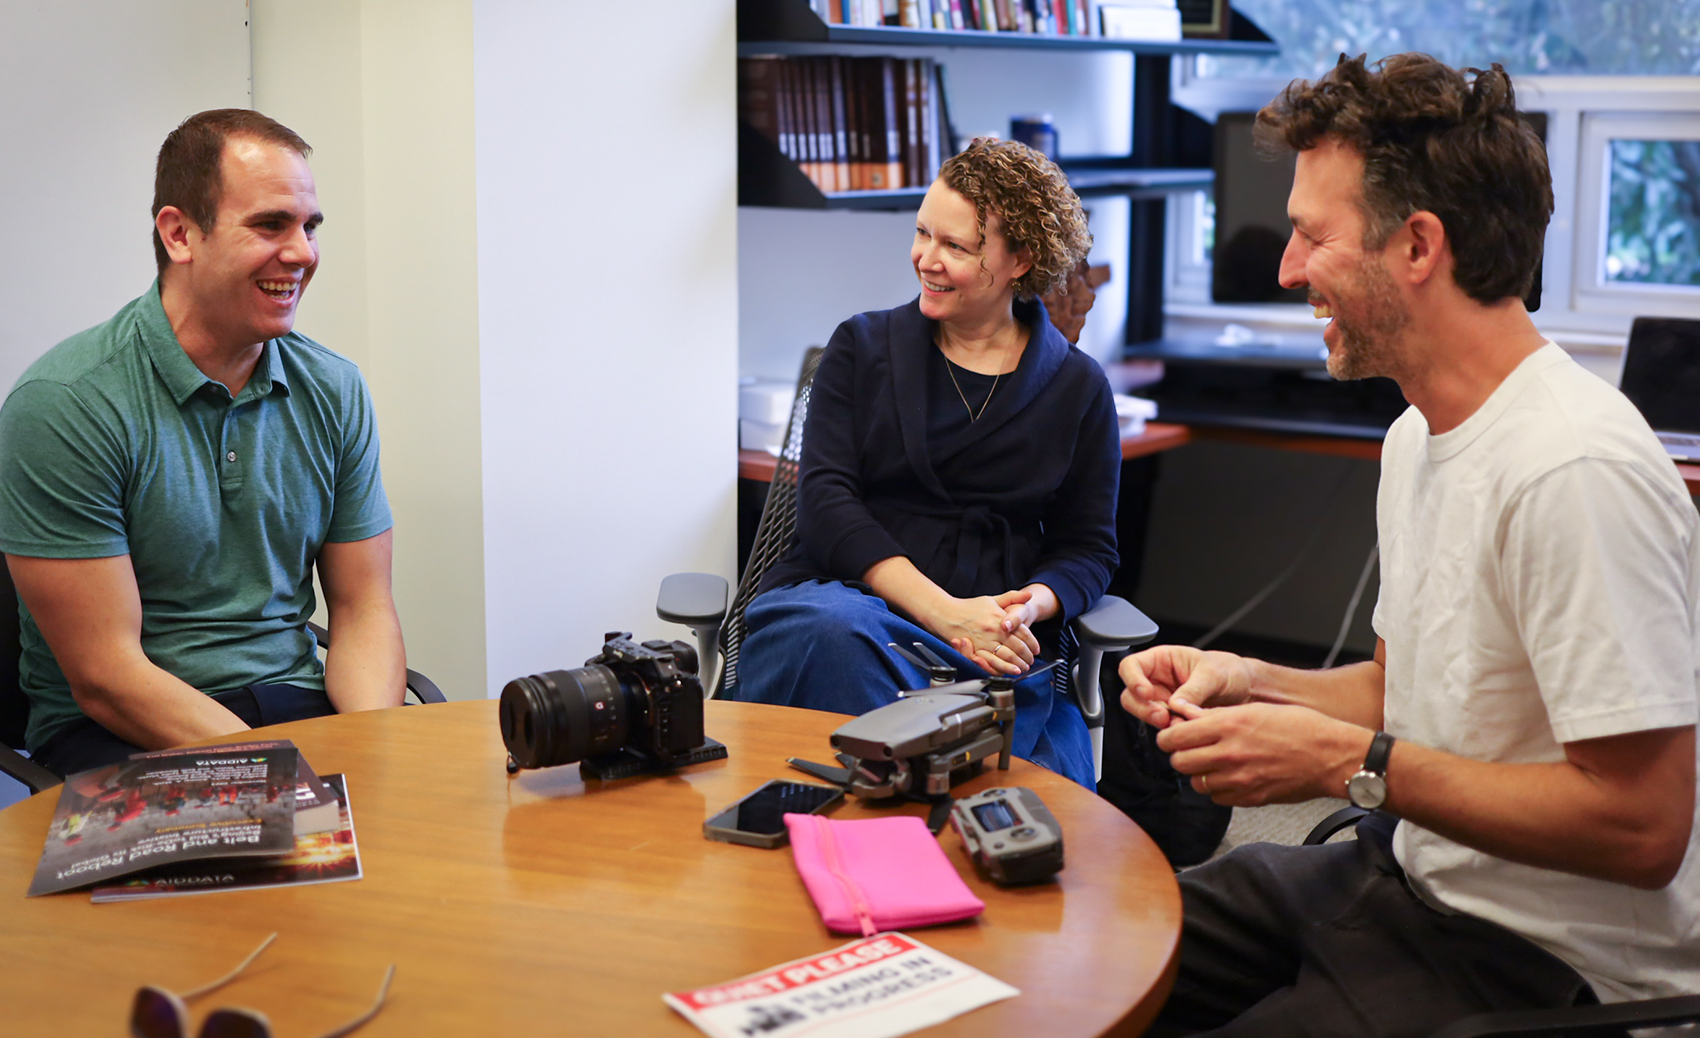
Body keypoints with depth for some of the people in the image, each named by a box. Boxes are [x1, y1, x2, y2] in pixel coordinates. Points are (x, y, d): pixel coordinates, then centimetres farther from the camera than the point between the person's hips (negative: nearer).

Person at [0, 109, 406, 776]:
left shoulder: (335, 392, 6)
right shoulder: (63, 404, -12)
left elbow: (362, 610, 7)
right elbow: (104, 676, -15)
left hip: (294, 703, 5)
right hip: (119, 730, -5)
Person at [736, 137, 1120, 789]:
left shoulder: (1078, 387, 13)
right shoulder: (863, 347, 12)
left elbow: (1089, 547, 15)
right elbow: (825, 499, -1)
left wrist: (1029, 606, -12)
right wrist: (944, 611, -15)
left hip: (996, 646, 0)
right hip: (847, 596, 1)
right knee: (833, 631, -39)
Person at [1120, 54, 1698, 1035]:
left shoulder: (1577, 473, -25)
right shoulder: (1420, 436, 8)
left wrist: (1347, 760, -22)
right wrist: (1251, 683, 0)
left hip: (1547, 958, -9)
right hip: (1406, 871, 9)